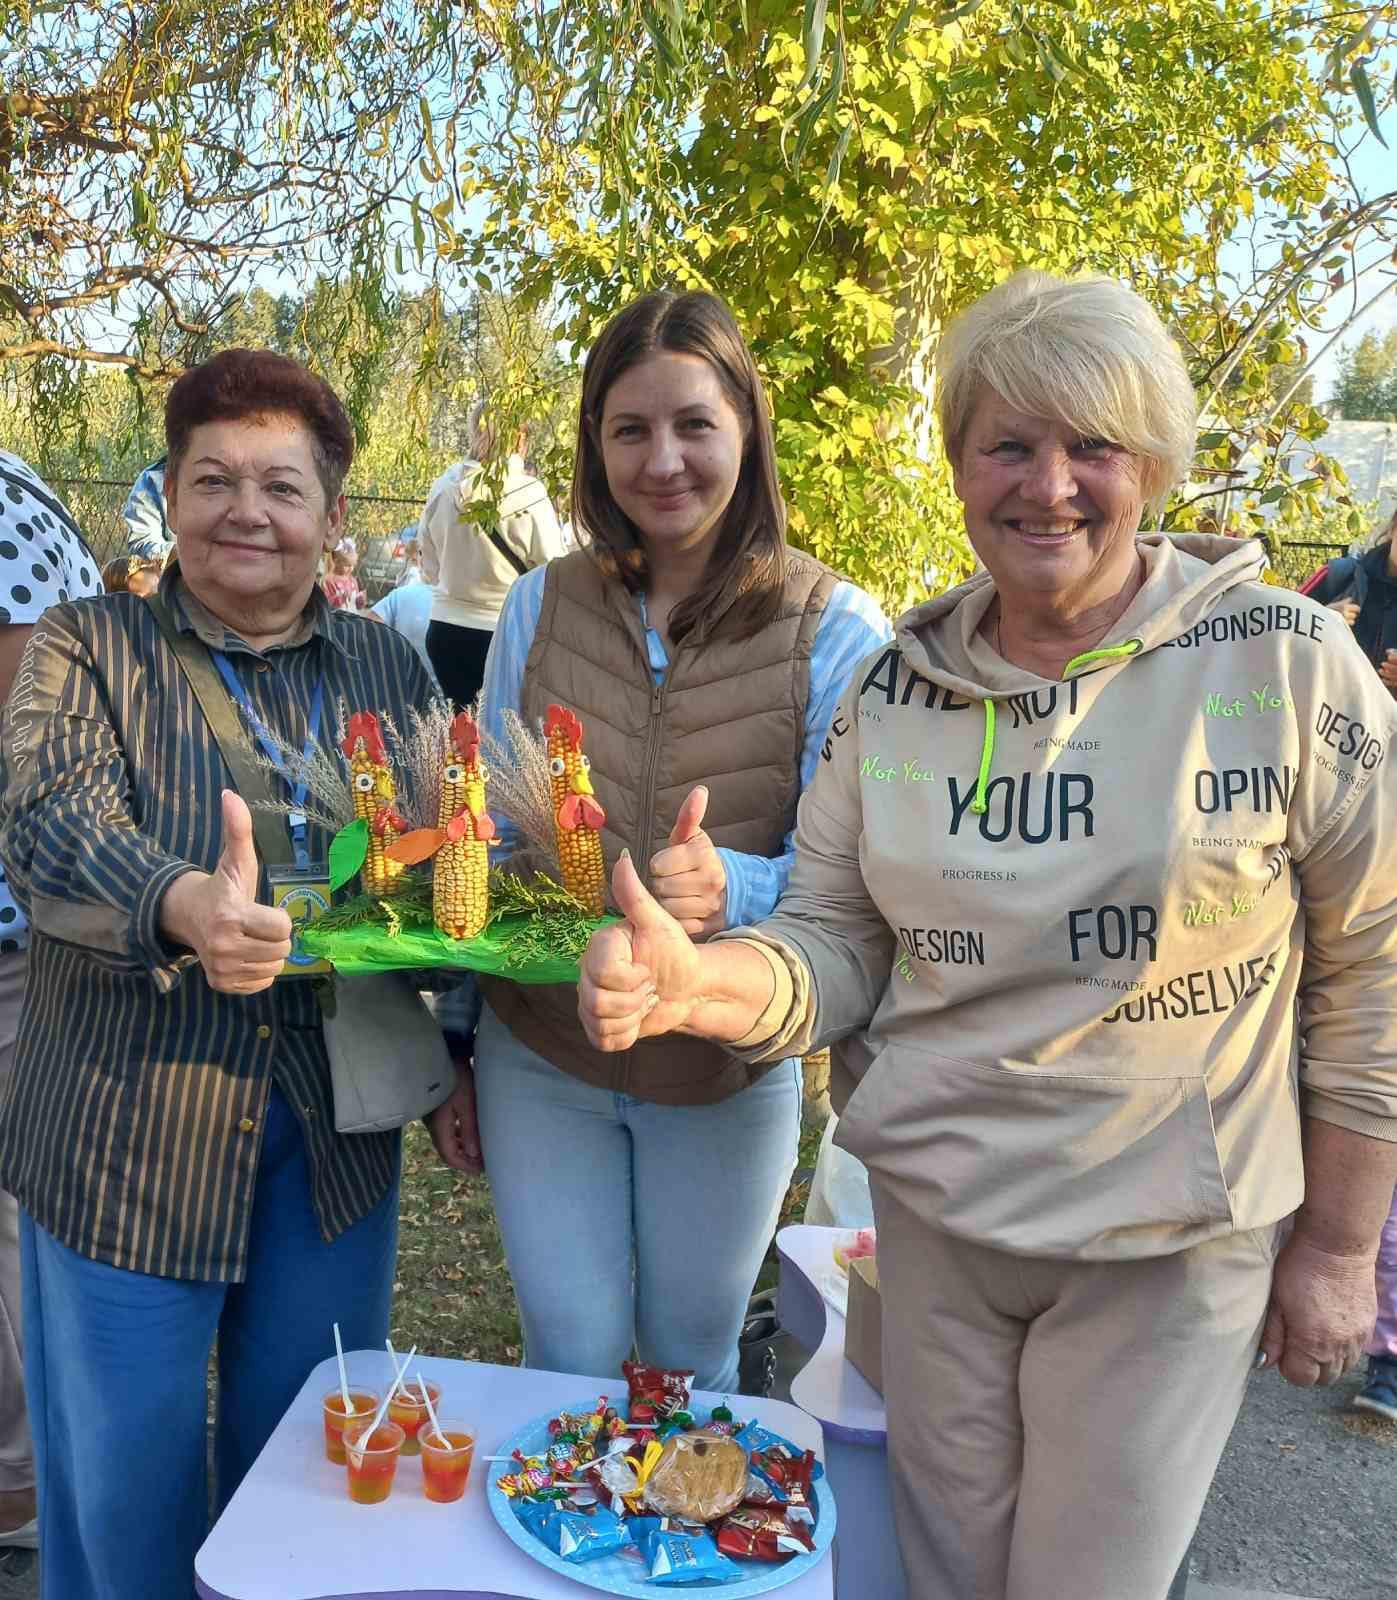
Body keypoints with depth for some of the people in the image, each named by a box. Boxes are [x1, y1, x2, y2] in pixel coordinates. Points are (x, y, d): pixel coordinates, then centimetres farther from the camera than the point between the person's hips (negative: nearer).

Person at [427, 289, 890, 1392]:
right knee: (569, 1366, 14)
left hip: (726, 1075, -1)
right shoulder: (539, 607, -3)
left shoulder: (836, 631, -12)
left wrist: (732, 887, -35)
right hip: (539, 1058, 2)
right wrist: (453, 1053, 8)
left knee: (694, 1362, 19)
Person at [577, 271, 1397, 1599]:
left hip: (1168, 1248, -2)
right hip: (930, 1220, 3)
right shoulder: (894, 684, -2)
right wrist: (694, 980, -23)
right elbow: (836, 944, -1)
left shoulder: (1289, 665, -11)